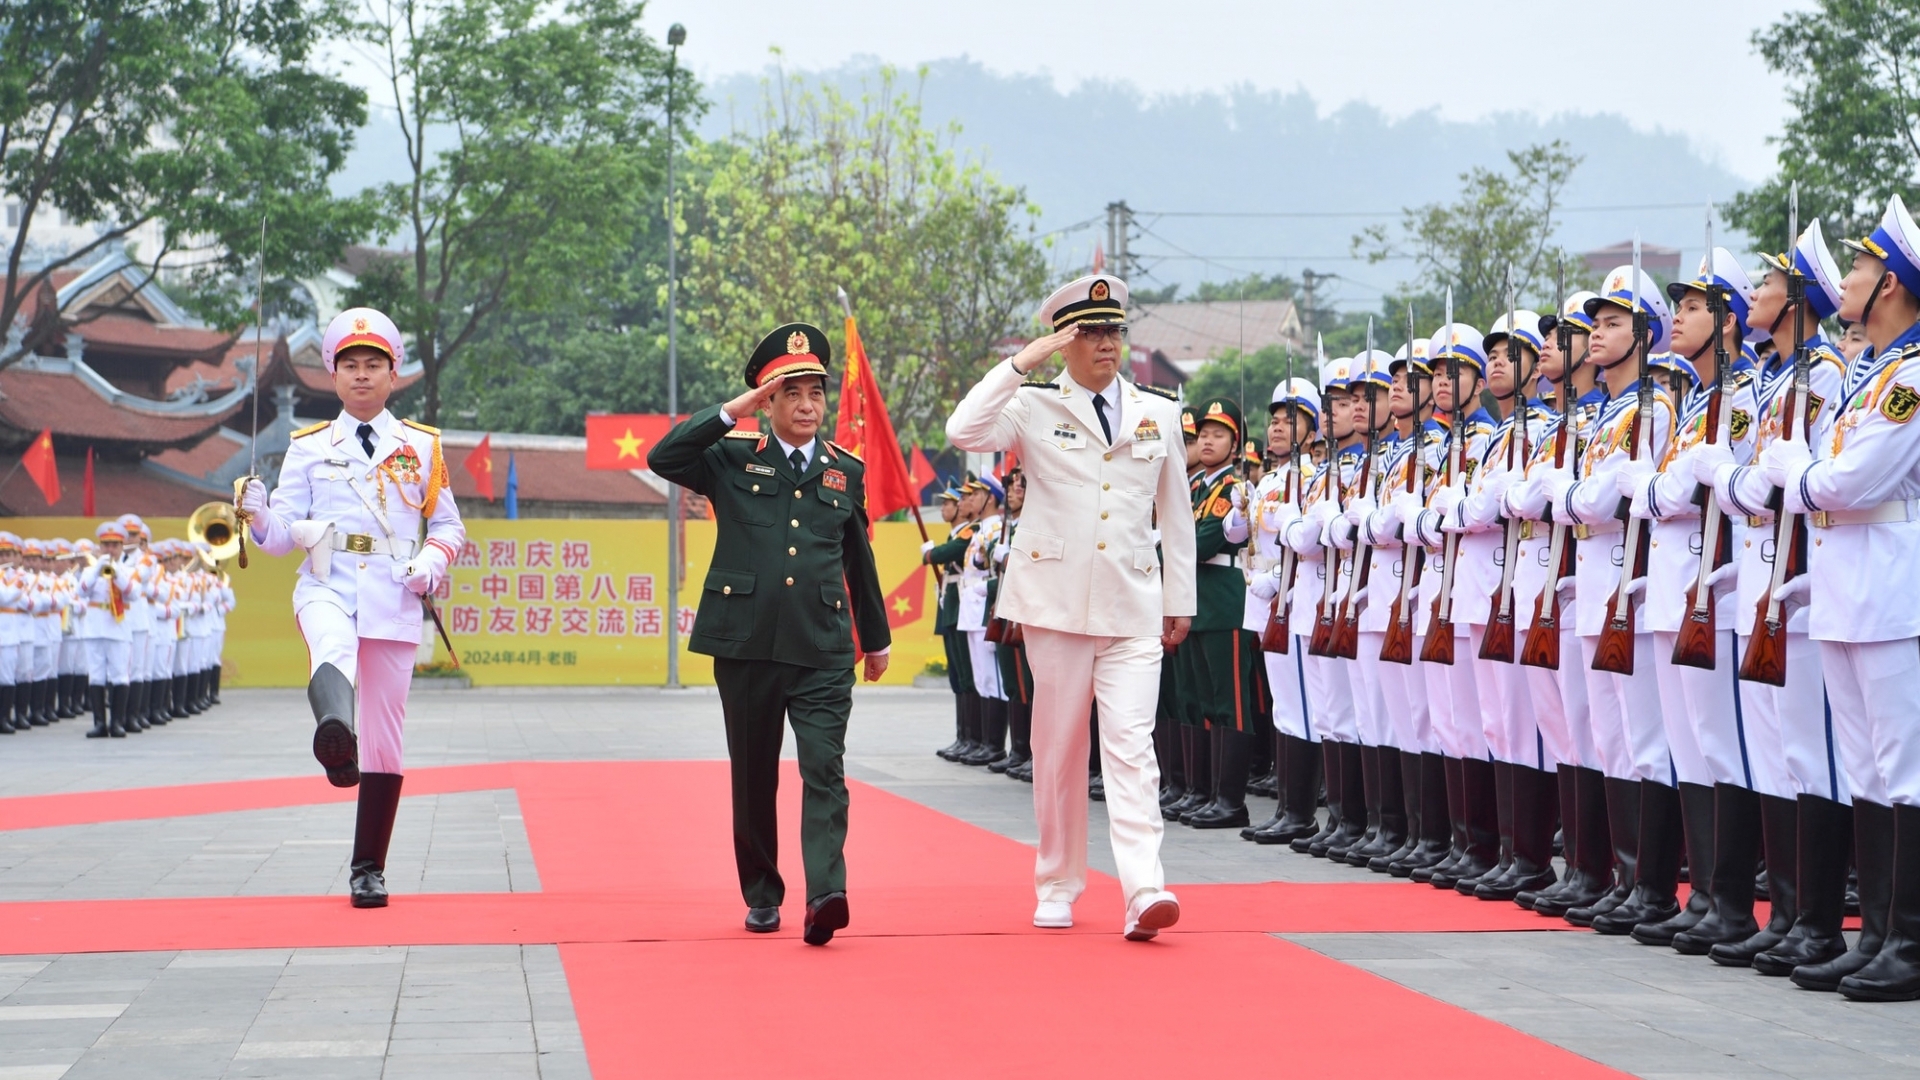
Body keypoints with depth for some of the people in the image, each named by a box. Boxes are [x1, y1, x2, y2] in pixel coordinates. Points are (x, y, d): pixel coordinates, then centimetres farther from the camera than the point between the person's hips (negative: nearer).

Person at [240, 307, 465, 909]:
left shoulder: (421, 447, 14)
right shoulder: (309, 448, 12)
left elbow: (449, 525, 18)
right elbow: (284, 534, 9)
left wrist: (432, 561, -3)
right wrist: (259, 515, -13)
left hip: (395, 598, 1)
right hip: (327, 586, -1)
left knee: (384, 736, 1)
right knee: (332, 645, -39)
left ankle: (368, 868, 11)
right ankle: (335, 738, -70)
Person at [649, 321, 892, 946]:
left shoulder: (847, 471, 13)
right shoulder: (733, 461, 6)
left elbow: (858, 561, 22)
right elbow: (662, 459, -11)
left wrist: (877, 638, 28)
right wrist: (732, 412, -13)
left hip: (823, 651, 0)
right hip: (746, 645, 0)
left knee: (825, 769, -14)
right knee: (753, 776, 8)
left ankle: (825, 894, -25)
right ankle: (762, 895, 22)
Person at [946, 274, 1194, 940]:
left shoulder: (1158, 414, 11)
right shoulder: (1035, 408, 3)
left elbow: (1176, 514, 16)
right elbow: (963, 432, -16)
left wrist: (1180, 601, 15)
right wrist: (1021, 364, -16)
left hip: (1133, 607, 1)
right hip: (1057, 602, -1)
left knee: (1133, 744, -12)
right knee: (1058, 748, 7)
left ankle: (1143, 891, -21)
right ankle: (1057, 887, 19)